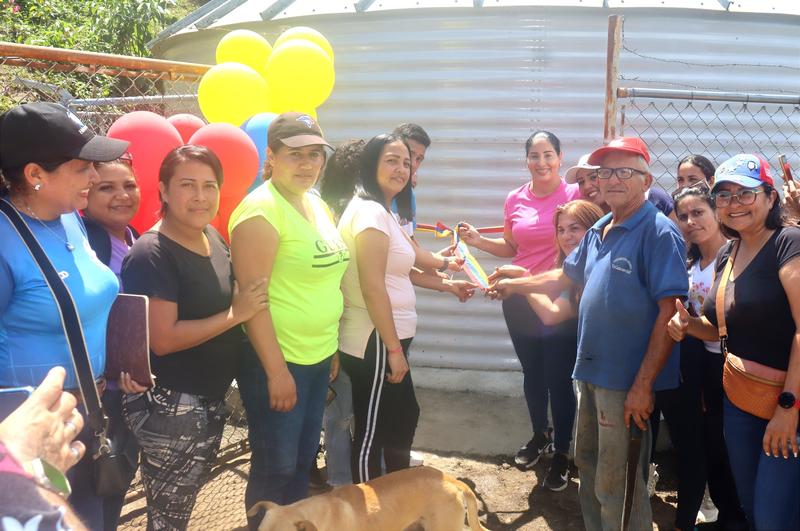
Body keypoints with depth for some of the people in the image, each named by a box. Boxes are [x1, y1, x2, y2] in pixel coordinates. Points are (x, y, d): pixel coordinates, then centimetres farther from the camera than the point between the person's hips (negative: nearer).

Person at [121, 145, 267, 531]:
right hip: (168, 405, -8)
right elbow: (163, 339, -25)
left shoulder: (214, 237, 5)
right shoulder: (151, 255, -21)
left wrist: (245, 304, 2)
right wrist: (235, 314, -19)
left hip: (210, 398, 8)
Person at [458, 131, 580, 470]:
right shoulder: (515, 200, 4)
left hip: (560, 301, -4)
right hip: (519, 299, 4)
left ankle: (562, 448, 21)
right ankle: (539, 435, 38)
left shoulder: (575, 194, -9)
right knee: (532, 371, 17)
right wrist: (478, 241, 0)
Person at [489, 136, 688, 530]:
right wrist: (515, 285, 29)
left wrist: (643, 384, -23)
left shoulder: (658, 232, -15)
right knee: (588, 464, 22)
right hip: (591, 371, 8)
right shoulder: (599, 231, 10)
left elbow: (669, 312, -20)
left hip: (627, 380, -8)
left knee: (616, 486, 2)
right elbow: (565, 277, 26)